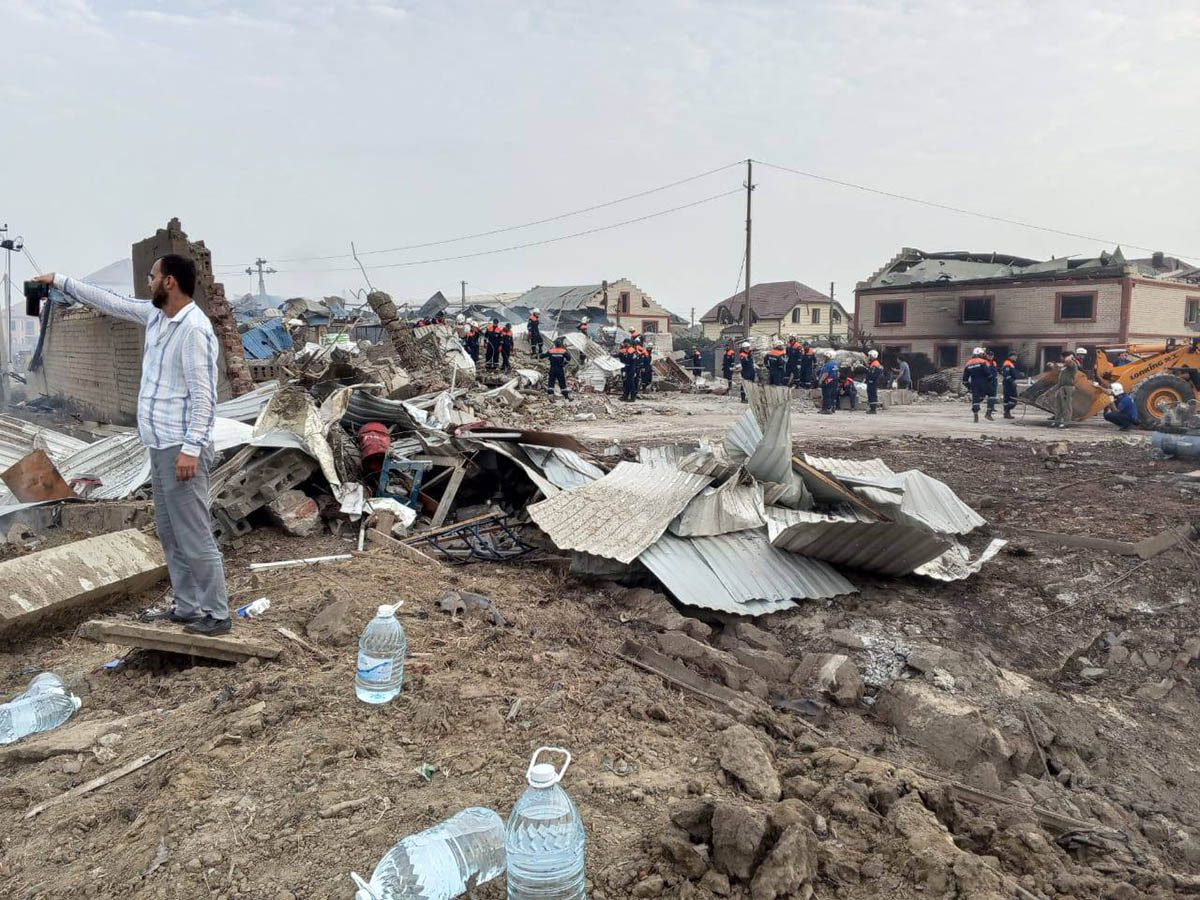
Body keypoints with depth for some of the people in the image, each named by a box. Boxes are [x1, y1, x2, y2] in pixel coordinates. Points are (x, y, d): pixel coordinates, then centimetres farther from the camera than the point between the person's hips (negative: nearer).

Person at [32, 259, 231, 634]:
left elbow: (204, 395, -22)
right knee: (170, 532, 15)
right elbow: (111, 302, 27)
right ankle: (187, 607, 24)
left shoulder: (194, 329, -19)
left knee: (194, 535, -6)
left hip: (180, 449, -10)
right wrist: (60, 281, 30)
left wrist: (191, 448, -25)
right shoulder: (156, 315, 10)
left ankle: (217, 614, 2)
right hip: (160, 446, 10)